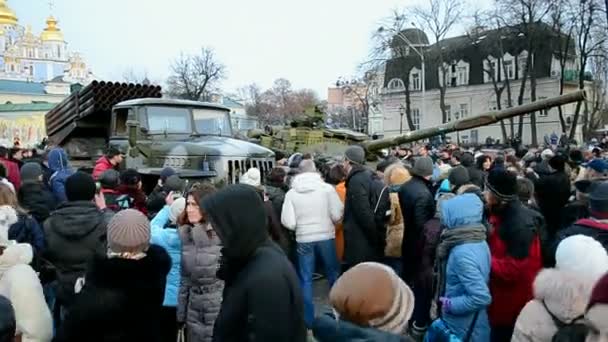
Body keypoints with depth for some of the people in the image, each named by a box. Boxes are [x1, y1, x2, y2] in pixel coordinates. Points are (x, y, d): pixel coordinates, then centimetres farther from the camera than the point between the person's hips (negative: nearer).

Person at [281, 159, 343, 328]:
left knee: (305, 280, 12)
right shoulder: (327, 188, -7)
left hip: (303, 240, 0)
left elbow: (288, 223, -9)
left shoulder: (291, 193, -5)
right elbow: (337, 215, -10)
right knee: (334, 274, 18)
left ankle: (308, 320, 18)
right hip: (326, 237, 0)